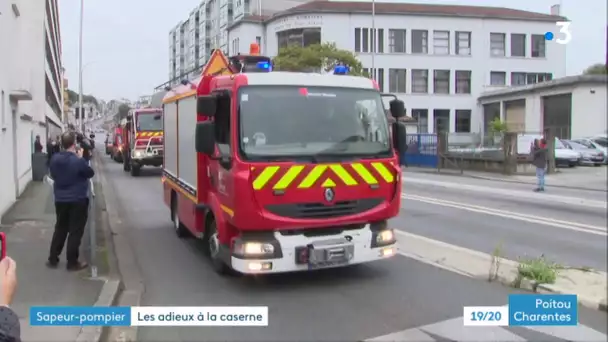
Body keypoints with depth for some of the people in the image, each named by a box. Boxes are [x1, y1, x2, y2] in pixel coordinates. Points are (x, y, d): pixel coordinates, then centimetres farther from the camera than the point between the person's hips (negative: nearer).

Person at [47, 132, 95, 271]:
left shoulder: (55, 158, -3)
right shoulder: (77, 160, -21)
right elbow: (90, 173, -6)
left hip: (60, 200, 6)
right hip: (78, 200, -6)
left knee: (60, 229, 19)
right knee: (75, 231, 4)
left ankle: (52, 259, 24)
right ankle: (72, 262, 9)